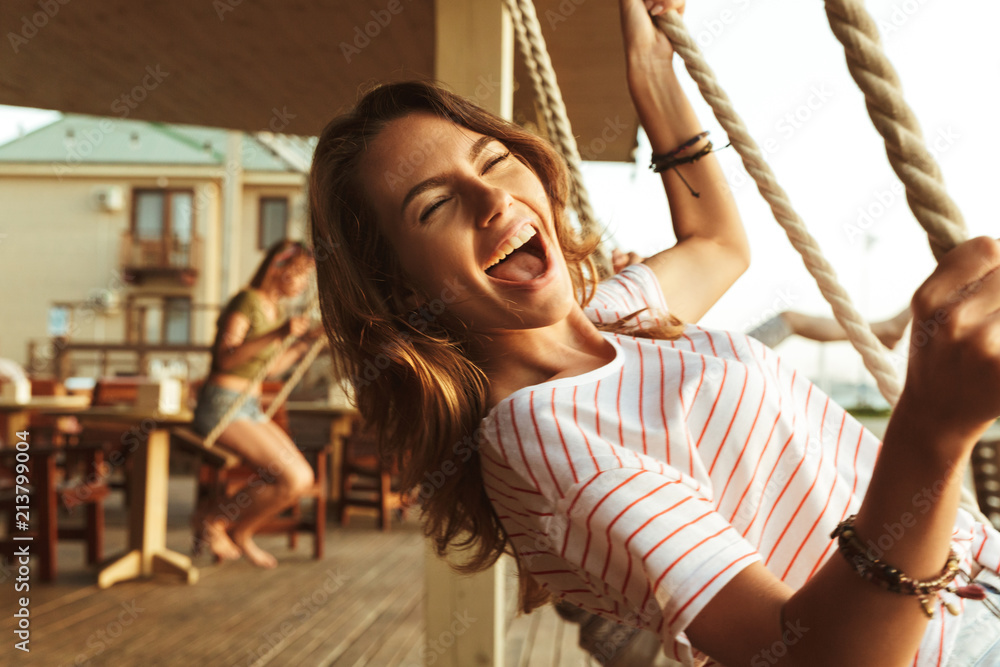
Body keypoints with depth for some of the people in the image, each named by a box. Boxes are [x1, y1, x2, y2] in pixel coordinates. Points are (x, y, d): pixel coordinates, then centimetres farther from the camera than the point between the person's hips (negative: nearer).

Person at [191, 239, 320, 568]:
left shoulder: (276, 309, 14)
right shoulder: (247, 301, -13)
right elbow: (225, 358, -26)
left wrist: (306, 340, 12)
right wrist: (277, 334, -34)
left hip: (250, 410, 9)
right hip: (220, 408, -9)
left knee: (303, 477, -5)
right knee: (293, 479, -19)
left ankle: (216, 516, 9)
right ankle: (240, 532, 5)